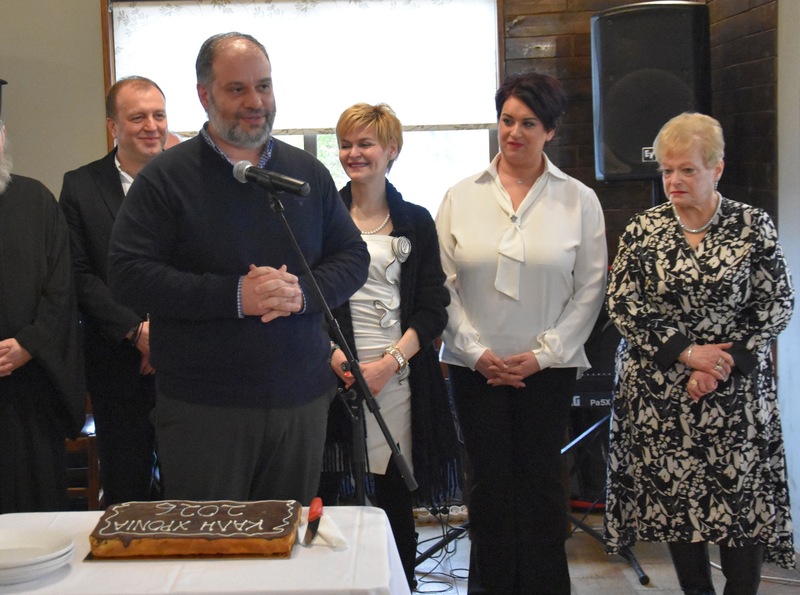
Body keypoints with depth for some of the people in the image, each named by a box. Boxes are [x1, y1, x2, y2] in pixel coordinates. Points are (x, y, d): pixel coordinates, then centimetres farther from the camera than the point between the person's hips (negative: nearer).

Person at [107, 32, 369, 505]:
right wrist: (235, 295, -19)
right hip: (201, 408, -3)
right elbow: (128, 275, -10)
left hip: (302, 400, 4)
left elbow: (353, 256, 10)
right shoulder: (165, 178, -3)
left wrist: (302, 292, -12)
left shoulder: (309, 173, 10)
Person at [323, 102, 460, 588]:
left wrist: (390, 362, -9)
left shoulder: (416, 222, 9)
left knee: (396, 496, 4)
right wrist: (332, 353, -12)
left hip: (399, 377, 1)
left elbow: (434, 307, 5)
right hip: (335, 377, -1)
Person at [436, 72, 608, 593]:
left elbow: (590, 288, 0)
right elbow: (444, 284, 2)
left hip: (548, 368, -1)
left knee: (540, 481, 5)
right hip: (477, 367, 1)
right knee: (491, 482, 6)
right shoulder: (461, 198, 4)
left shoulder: (579, 201, 2)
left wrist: (543, 353, -7)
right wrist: (476, 351, -6)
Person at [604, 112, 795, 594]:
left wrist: (720, 368, -11)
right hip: (660, 389, 1)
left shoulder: (754, 226, 0)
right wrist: (686, 352, -12)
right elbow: (623, 307, -1)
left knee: (743, 498, -1)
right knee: (676, 497, 6)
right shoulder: (642, 231, 2)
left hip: (736, 389, -1)